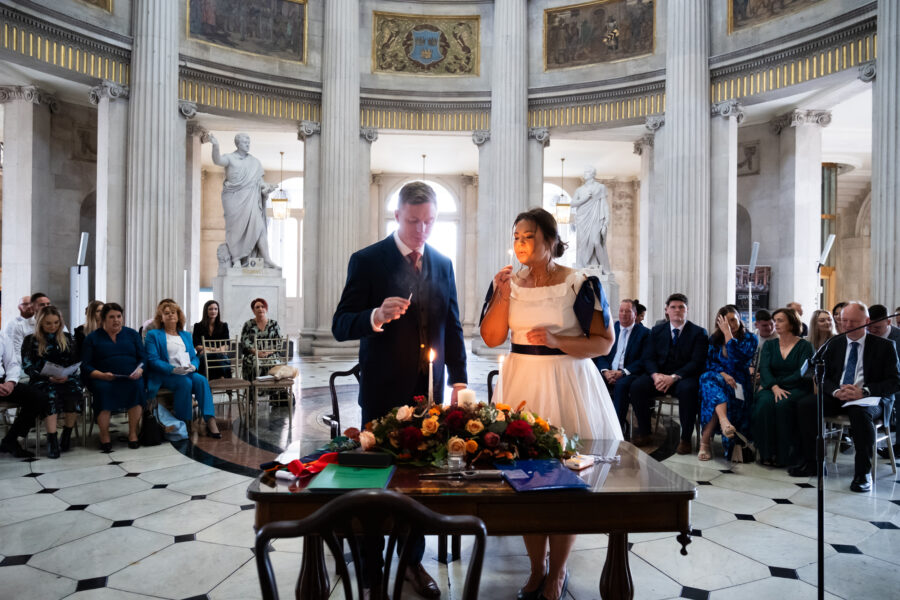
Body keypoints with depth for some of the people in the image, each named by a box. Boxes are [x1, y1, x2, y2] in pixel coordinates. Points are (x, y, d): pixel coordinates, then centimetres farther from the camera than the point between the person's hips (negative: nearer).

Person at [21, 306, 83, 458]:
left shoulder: (67, 338, 18)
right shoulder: (30, 340, 11)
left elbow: (75, 361, 13)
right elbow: (27, 366, 3)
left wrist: (67, 376, -8)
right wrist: (48, 377, -13)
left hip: (67, 379, 1)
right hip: (41, 381, -1)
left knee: (74, 392, -33)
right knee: (50, 395, -36)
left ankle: (67, 434, -15)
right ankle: (51, 439, -32)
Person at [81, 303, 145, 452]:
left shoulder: (132, 334, 17)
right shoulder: (93, 338, 12)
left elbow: (143, 358, 12)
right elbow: (85, 366, 4)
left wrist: (139, 371, -11)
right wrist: (102, 375, -16)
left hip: (131, 378, 1)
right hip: (103, 379, -1)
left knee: (137, 386, -33)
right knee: (102, 389, -35)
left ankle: (133, 433, -25)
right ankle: (104, 436, -22)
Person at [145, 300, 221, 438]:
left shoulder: (186, 335, 23)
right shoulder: (153, 335, 8)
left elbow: (194, 357, 18)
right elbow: (152, 360, -5)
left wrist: (193, 366, -7)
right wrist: (173, 369, -20)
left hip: (188, 373, 4)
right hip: (164, 375, -4)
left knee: (201, 380, -28)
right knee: (185, 382, -34)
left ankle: (210, 421, -37)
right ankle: (183, 422, -24)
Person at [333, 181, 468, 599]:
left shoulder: (443, 263, 7)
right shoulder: (367, 261, -7)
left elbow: (452, 326, 12)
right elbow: (341, 326, -10)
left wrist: (458, 379, 7)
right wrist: (376, 316, -30)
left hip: (429, 390, 4)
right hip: (383, 391, -3)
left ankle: (413, 561, 31)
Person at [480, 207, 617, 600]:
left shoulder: (580, 284, -5)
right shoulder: (508, 282, 6)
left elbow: (603, 343, -6)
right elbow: (491, 338, 0)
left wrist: (557, 340, -20)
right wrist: (502, 295, -11)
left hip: (566, 384, -3)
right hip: (520, 383, 4)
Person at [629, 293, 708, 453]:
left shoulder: (699, 332, 3)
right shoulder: (657, 330, 13)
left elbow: (697, 362, -8)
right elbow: (648, 357, 6)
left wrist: (674, 377, -22)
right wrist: (656, 375, -17)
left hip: (684, 376, -3)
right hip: (659, 375, 3)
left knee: (687, 390, -37)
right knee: (636, 386, -24)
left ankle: (685, 438, -21)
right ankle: (643, 434, -11)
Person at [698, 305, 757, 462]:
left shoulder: (749, 339, 6)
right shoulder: (715, 338, 16)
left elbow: (737, 359, -12)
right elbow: (709, 362, 5)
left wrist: (728, 333, -10)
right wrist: (722, 374, -15)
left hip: (738, 383, -2)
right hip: (718, 378, 2)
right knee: (708, 378, -38)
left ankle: (705, 440, -34)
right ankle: (724, 422, -59)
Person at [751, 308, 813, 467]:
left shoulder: (805, 346, 5)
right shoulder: (769, 345, 15)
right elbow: (764, 369, -2)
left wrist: (778, 383, -13)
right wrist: (774, 387, -20)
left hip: (797, 389, -2)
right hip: (771, 388, 2)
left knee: (783, 403, -35)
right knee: (765, 401, -32)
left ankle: (783, 454, -24)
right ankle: (767, 453, -27)